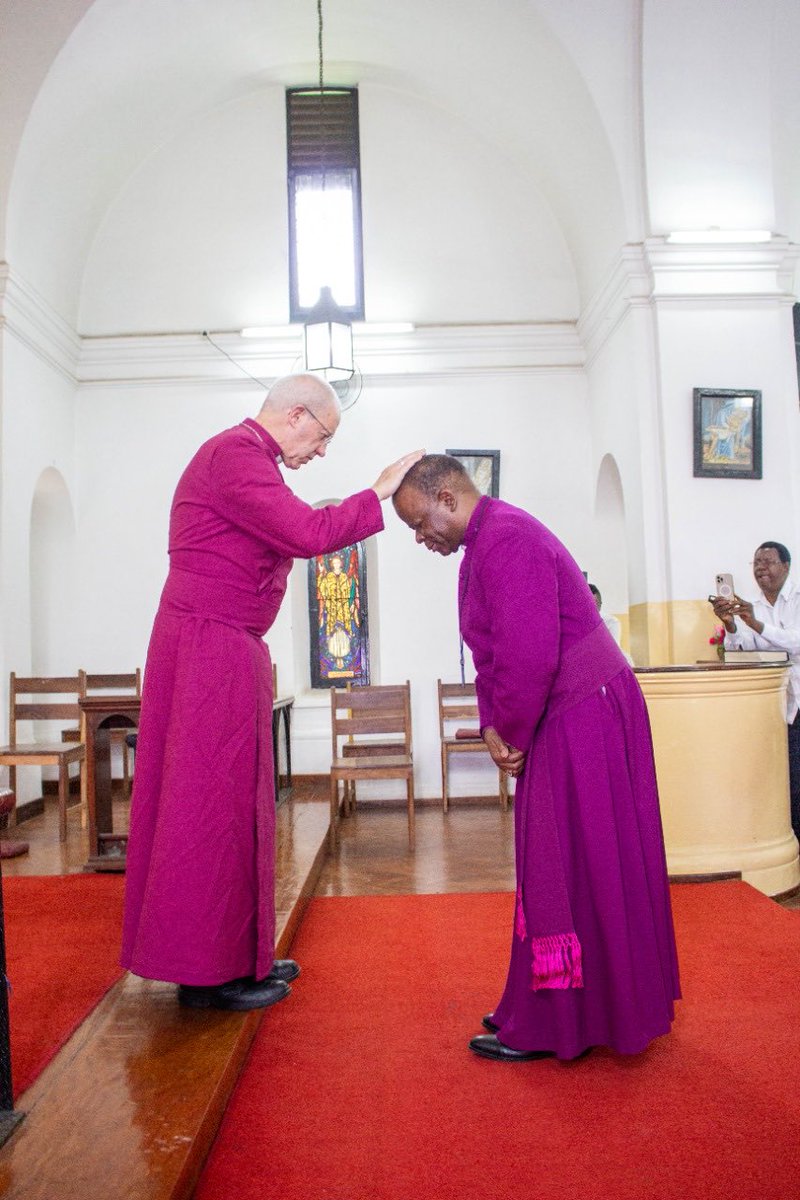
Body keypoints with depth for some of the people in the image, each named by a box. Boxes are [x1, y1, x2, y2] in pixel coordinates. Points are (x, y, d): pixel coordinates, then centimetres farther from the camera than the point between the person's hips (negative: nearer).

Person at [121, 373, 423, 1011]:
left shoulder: (245, 455, 20)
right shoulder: (236, 452, -13)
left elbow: (292, 536, 20)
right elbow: (307, 534, -21)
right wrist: (379, 493, -12)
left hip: (228, 649, 11)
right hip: (211, 645, -11)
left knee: (228, 801, 13)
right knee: (212, 802, -4)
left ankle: (235, 954, 24)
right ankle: (206, 973, 8)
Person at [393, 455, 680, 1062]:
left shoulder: (505, 540, -20)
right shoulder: (483, 544, 14)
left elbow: (527, 658, -28)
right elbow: (490, 652, 15)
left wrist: (513, 734, -14)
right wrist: (493, 728, 2)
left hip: (583, 721, -11)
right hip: (565, 721, 11)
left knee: (569, 870, 0)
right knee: (553, 867, 17)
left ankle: (546, 1028, 14)